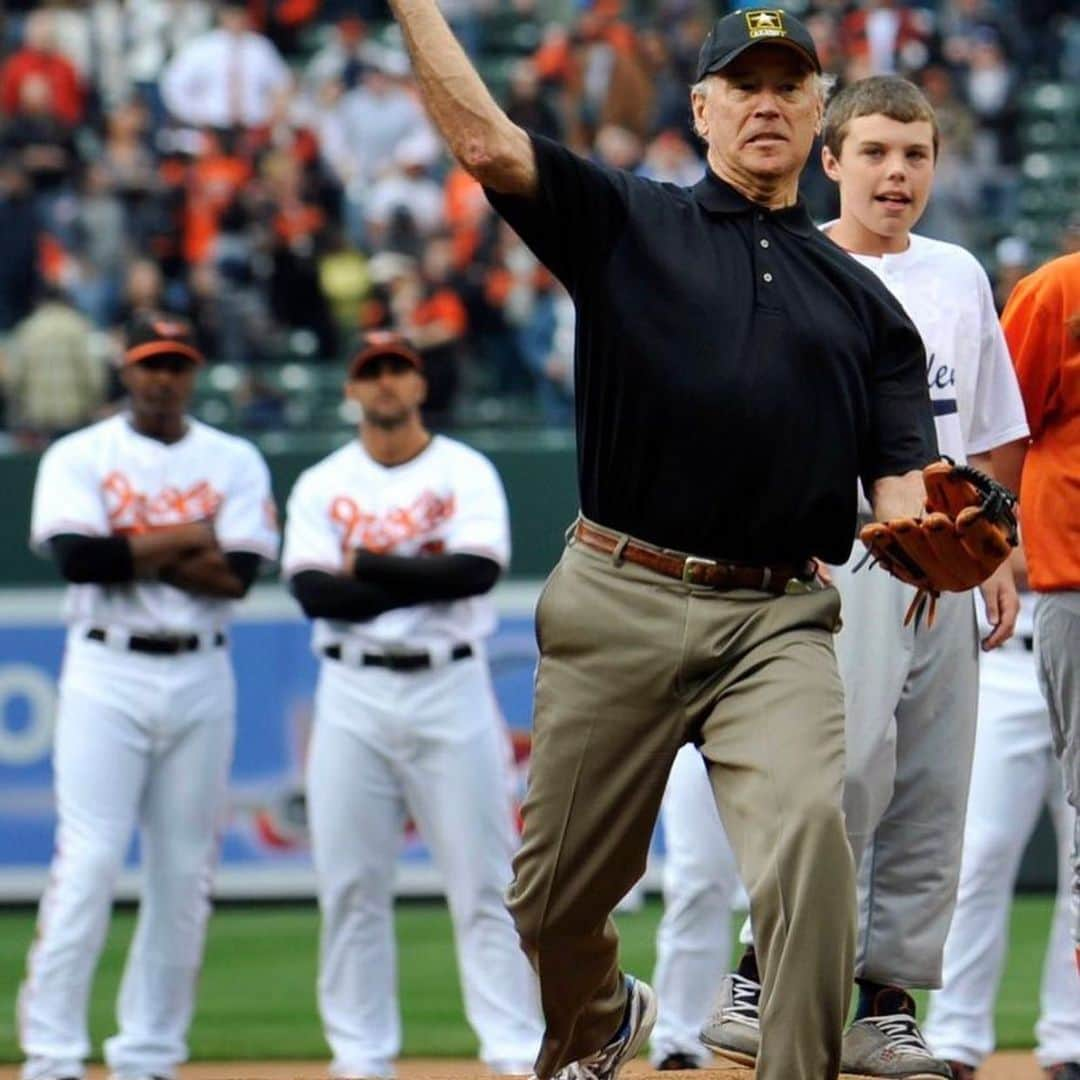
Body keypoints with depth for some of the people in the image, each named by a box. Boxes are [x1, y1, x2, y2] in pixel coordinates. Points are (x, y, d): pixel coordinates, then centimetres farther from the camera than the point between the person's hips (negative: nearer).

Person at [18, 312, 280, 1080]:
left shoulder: (234, 462, 9)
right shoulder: (79, 458, 3)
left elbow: (239, 575, -5)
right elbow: (78, 558, -14)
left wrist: (129, 553, -10)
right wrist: (186, 538, -7)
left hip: (202, 678, 3)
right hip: (108, 675, -3)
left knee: (186, 873, 3)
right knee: (88, 861, -11)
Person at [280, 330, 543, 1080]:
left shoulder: (466, 473, 4)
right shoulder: (322, 485, 8)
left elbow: (478, 570, -13)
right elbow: (314, 592, -7)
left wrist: (372, 566, -12)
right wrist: (427, 582, -13)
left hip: (450, 688, -2)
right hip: (353, 693, 2)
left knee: (484, 878, -4)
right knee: (350, 883, 2)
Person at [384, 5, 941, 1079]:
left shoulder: (862, 299, 15)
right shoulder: (628, 223, 9)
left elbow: (900, 486, 7)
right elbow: (484, 142, -6)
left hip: (779, 624, 0)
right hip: (619, 607, 0)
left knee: (807, 829, -27)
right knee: (558, 887, 11)